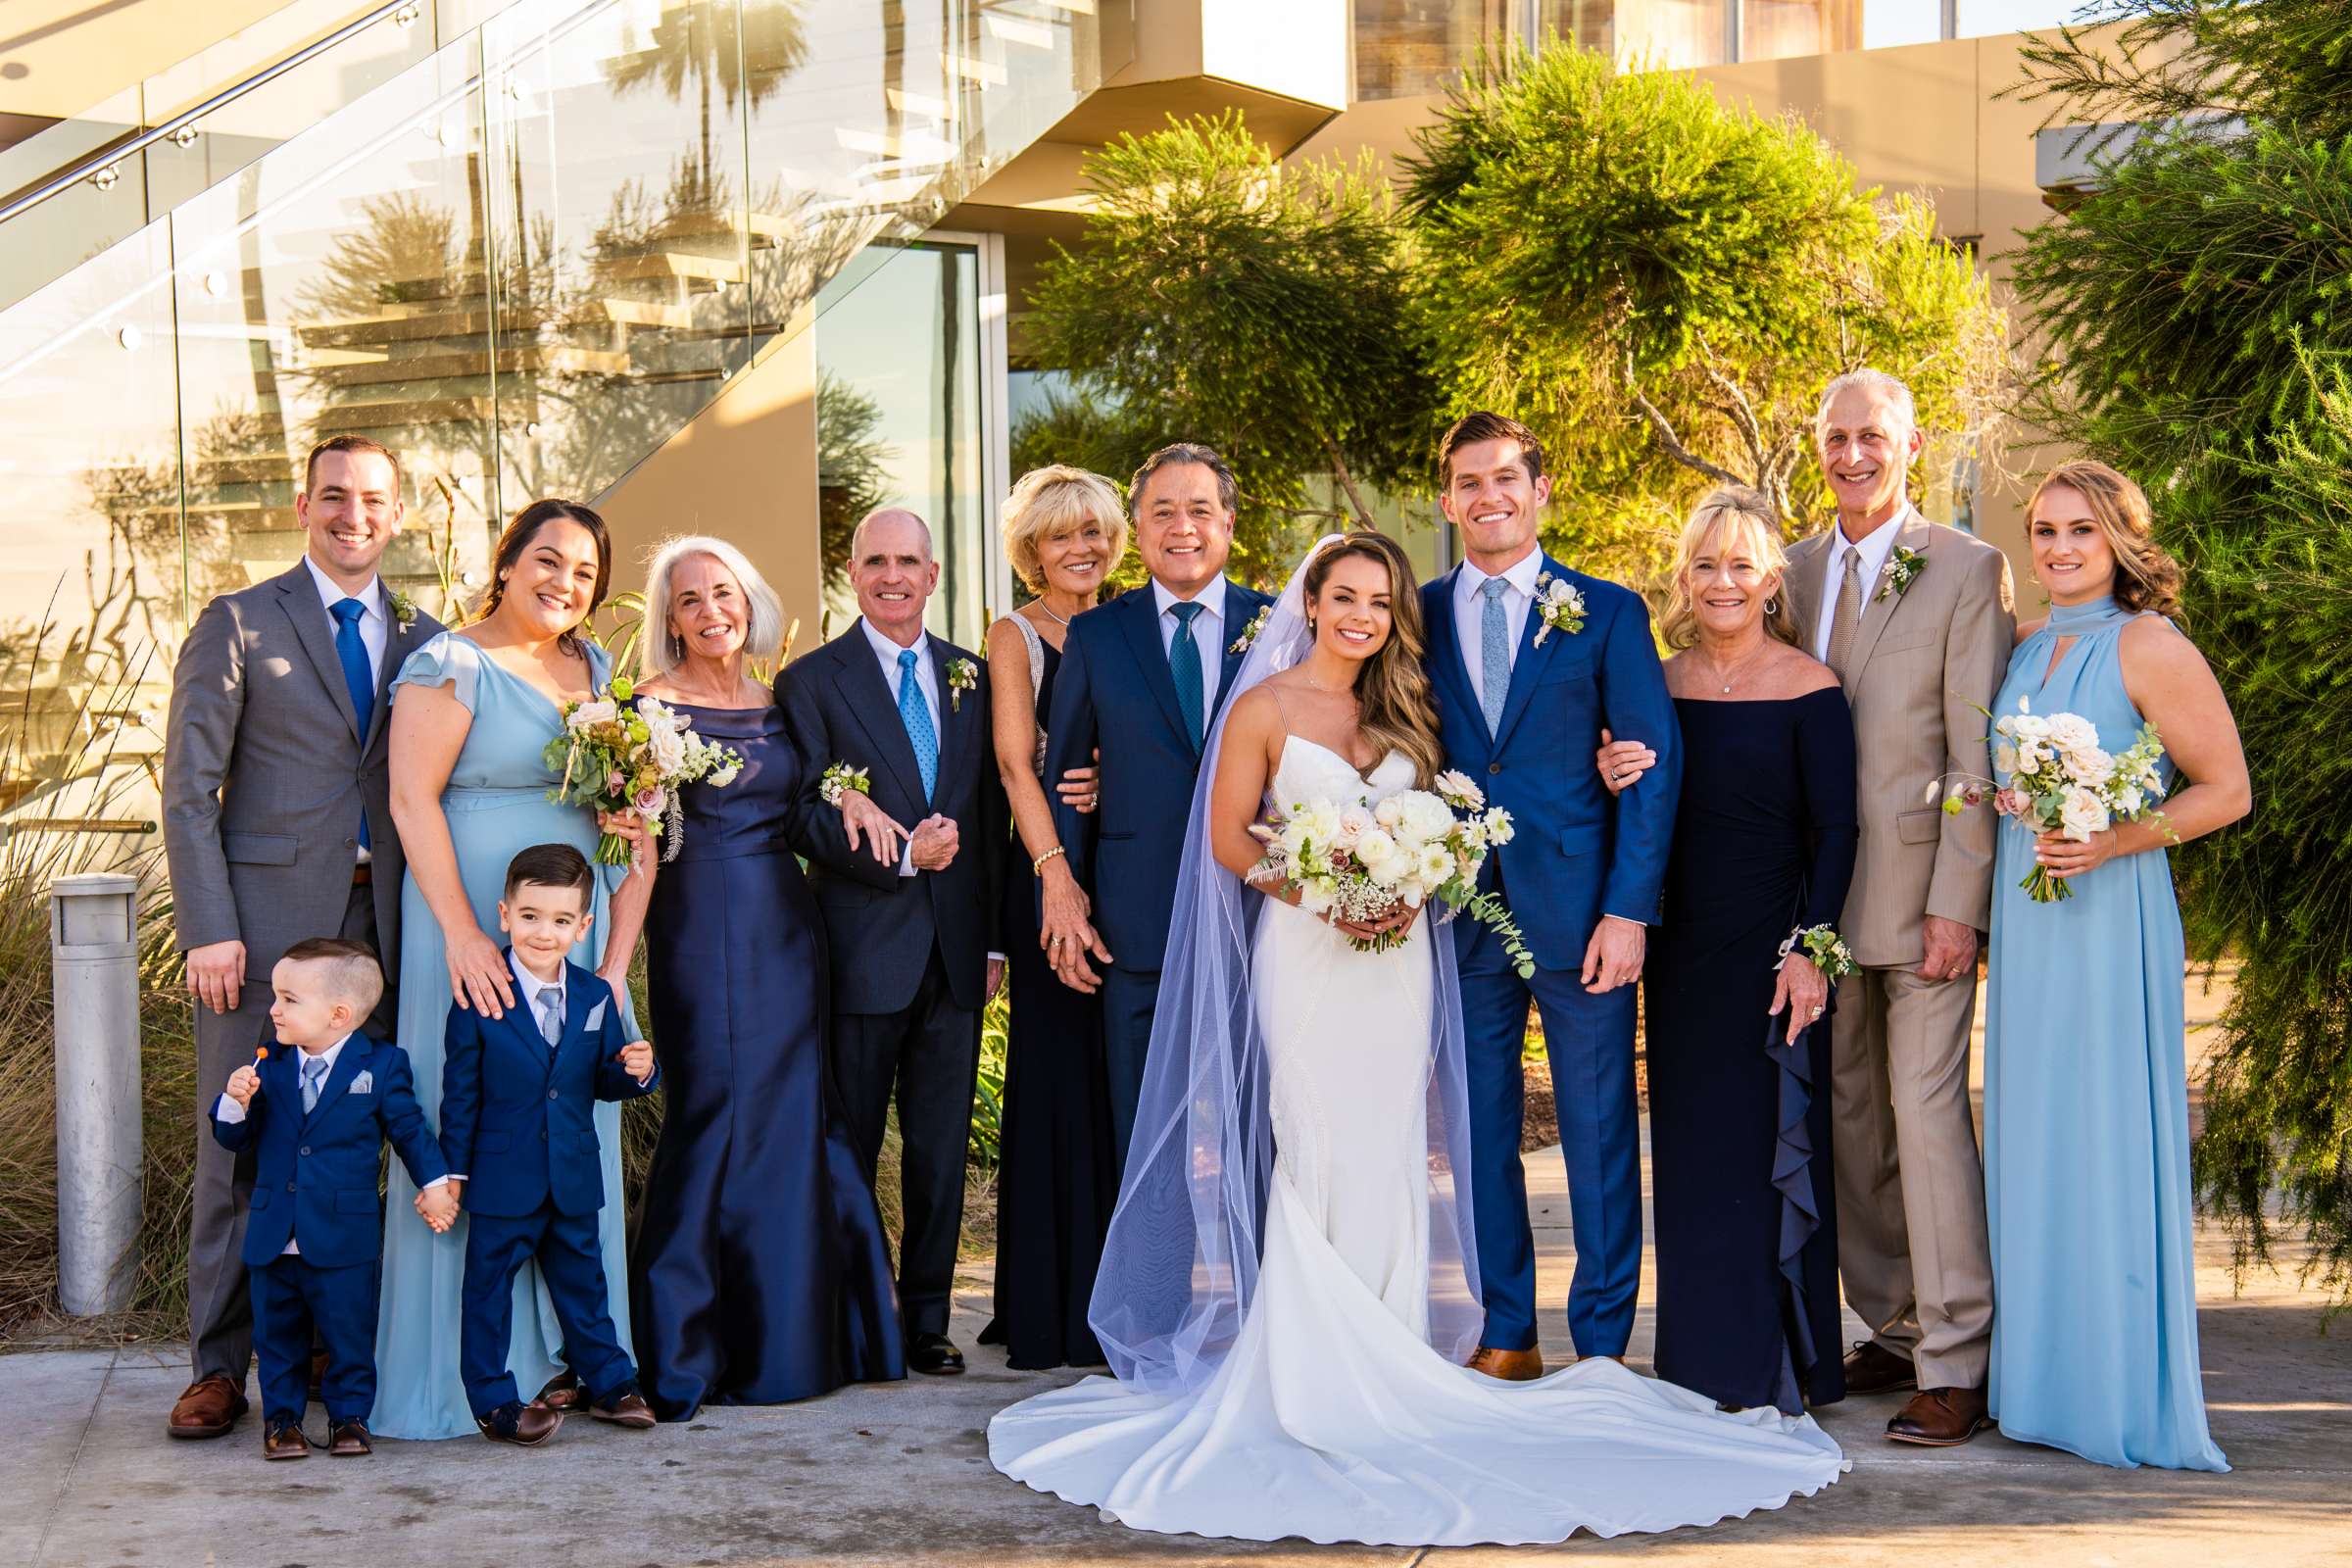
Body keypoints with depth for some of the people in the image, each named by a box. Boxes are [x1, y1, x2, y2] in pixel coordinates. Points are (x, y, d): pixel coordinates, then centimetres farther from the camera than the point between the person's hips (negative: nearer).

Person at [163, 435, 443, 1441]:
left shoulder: (422, 640, 14)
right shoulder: (237, 625, 4)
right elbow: (188, 785, -1)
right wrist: (208, 926, -10)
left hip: (381, 921, 3)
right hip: (266, 915, -3)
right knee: (239, 1142, -1)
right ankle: (219, 1366, 7)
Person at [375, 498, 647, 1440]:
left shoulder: (594, 669, 14)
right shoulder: (452, 666, -7)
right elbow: (412, 802, -12)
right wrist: (464, 936, -19)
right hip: (479, 926, -7)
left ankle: (562, 1350, 17)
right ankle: (480, 1368, 3)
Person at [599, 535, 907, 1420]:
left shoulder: (778, 708, 12)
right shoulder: (657, 709, -5)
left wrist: (848, 796, -1)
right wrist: (613, 970, -16)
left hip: (787, 930, 6)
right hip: (704, 934, -6)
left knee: (797, 1125, 8)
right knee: (714, 1122, -5)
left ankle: (791, 1338, 20)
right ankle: (687, 1355, 6)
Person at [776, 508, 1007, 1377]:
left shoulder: (971, 676, 12)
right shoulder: (812, 680, -1)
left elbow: (990, 813, 13)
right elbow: (806, 815, -8)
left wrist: (993, 936, 9)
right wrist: (900, 855, -20)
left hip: (954, 947, 4)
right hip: (864, 947, -4)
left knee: (942, 1147, 8)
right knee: (848, 1149, 4)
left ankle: (927, 1316, 18)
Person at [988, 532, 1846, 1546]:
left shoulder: (1403, 710, 12)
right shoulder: (1266, 707, -2)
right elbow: (1227, 838, -5)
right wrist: (1325, 897, -16)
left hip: (1398, 956, 4)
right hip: (1306, 955, -4)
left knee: (1391, 1153, 3)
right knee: (1318, 1152, -4)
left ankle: (1387, 1352, 10)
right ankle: (1315, 1361, 5)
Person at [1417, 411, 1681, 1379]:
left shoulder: (1607, 612, 3)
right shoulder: (1417, 617, 9)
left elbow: (1655, 761, -1)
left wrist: (1630, 908, -9)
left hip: (1578, 908, -2)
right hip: (1458, 910, 3)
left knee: (1599, 1131, 1)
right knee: (1480, 1128, 8)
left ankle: (1601, 1344, 10)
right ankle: (1505, 1337, 19)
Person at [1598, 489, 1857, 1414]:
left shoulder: (1809, 688, -8)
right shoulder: (1662, 685, 6)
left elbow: (1835, 831, -8)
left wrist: (1810, 950, -15)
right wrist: (1615, 781, -9)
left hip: (1773, 946, -5)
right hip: (1685, 947, 5)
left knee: (1773, 1146, 1)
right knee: (1692, 1151, 9)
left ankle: (1781, 1366, 11)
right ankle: (1705, 1361, 19)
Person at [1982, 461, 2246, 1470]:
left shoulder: (2149, 648, -9)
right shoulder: (2026, 647, 13)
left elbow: (2226, 790, -9)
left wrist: (2114, 841, -19)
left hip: (2110, 914, -7)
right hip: (2024, 920, 7)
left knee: (2109, 1146, -3)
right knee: (2031, 1141, 10)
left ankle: (2131, 1398, 7)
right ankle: (2048, 1386, 19)